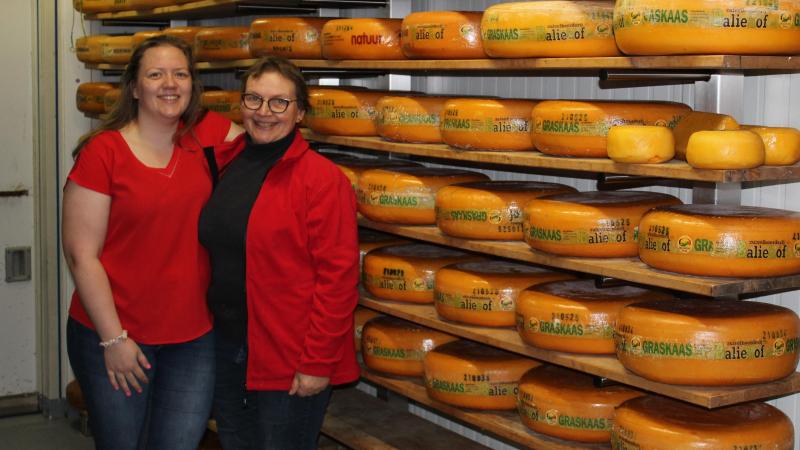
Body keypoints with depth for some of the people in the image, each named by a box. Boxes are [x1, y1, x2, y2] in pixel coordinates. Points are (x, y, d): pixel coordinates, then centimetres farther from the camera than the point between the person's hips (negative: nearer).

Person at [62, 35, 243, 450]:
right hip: (113, 336, -3)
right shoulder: (102, 151, -11)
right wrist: (113, 339, -12)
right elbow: (81, 255, -11)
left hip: (195, 335, 3)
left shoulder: (208, 133, 1)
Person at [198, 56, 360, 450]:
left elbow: (337, 277, -17)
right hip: (225, 346, 7)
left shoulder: (321, 178, -13)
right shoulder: (226, 166, 7)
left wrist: (318, 363, -19)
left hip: (289, 361, -6)